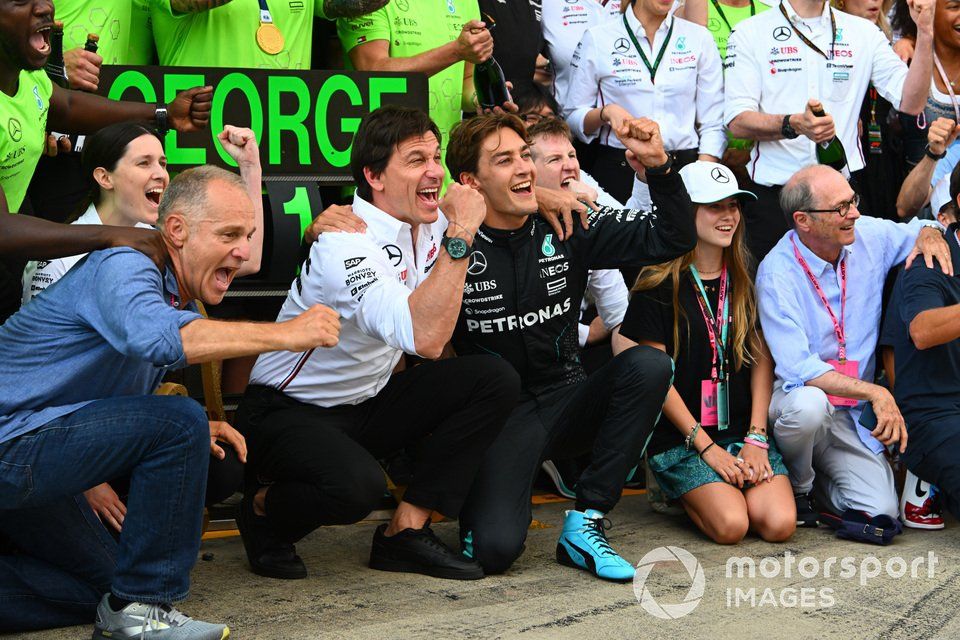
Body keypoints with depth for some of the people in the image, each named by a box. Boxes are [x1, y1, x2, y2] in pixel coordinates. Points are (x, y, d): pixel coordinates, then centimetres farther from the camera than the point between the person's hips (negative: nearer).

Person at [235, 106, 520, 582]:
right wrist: (460, 237, -36)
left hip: (366, 406, 8)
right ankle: (264, 511, -1)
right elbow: (425, 338, -41)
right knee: (358, 484, -37)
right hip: (289, 413, -8)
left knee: (495, 379, -9)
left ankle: (406, 531, -6)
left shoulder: (430, 223, -2)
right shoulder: (346, 244, -27)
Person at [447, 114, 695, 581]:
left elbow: (673, 239, 0)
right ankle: (478, 494, 16)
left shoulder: (567, 227, 0)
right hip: (499, 415, -4)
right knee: (495, 549, -26)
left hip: (566, 402, 4)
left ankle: (584, 523, -16)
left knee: (648, 365, -25)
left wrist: (658, 165, -16)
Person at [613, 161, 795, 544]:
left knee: (779, 523, -19)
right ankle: (675, 491, 7)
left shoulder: (746, 280, 11)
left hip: (742, 431, 4)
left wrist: (756, 438, -4)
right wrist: (705, 445, -11)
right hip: (680, 437, -4)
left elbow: (762, 359, 8)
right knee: (731, 525, -25)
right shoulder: (659, 284, -4)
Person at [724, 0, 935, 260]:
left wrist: (925, 33, -9)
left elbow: (911, 102, 1)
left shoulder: (864, 32, 10)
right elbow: (737, 122, -9)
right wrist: (794, 125, -26)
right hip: (773, 194, -2)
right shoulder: (750, 34, 1)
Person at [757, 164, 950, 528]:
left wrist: (930, 236, -6)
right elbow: (797, 368, -24)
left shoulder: (869, 236, -2)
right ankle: (795, 486, -7)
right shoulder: (777, 273, -17)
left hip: (853, 414, 4)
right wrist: (875, 393, -28)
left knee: (880, 510, -15)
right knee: (809, 403, -40)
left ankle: (818, 480, 19)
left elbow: (922, 230, 20)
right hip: (794, 397, -4)